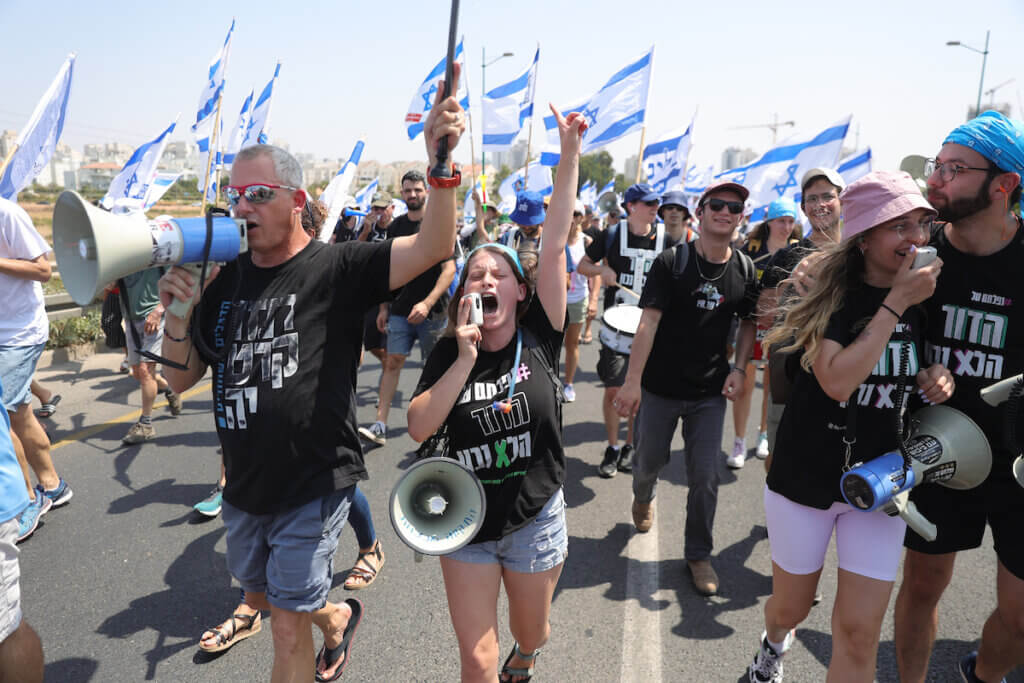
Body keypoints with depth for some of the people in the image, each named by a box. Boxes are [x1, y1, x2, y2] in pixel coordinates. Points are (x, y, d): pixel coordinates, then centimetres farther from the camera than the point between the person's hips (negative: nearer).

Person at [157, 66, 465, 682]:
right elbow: (181, 379, 8)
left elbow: (433, 248, -26)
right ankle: (337, 619, 56)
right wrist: (178, 312, -10)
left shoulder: (337, 268, -13)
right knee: (260, 597, 28)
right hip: (244, 487, 7)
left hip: (314, 486, -7)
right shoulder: (225, 283, 4)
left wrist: (440, 161, -40)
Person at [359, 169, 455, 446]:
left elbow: (449, 269, -11)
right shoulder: (395, 227, 10)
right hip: (400, 310, 3)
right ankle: (380, 426, -2)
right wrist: (383, 306, 11)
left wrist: (427, 303, -20)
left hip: (432, 310, -3)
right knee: (392, 362, -3)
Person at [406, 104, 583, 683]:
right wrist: (465, 362, -25)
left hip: (535, 521, 0)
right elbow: (420, 428, -17)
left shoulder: (539, 338, -11)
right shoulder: (449, 353, -7)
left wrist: (570, 153, -19)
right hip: (467, 522, 0)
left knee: (531, 632, 23)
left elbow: (556, 243, -16)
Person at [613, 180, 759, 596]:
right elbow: (648, 322, -15)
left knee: (705, 477, 5)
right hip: (661, 387, -2)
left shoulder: (744, 270, 1)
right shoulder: (671, 262, -10)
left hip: (711, 392, 2)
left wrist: (738, 369, -1)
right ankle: (643, 498, 51)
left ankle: (699, 554, 25)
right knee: (650, 460, 16)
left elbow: (749, 323, 14)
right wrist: (632, 381, -20)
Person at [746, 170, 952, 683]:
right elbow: (838, 380, -29)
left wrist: (935, 378, -8)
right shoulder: (829, 295, -14)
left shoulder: (924, 299, -1)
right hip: (806, 478, -3)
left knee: (858, 632, 1)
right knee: (791, 607, 17)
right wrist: (897, 302, -25)